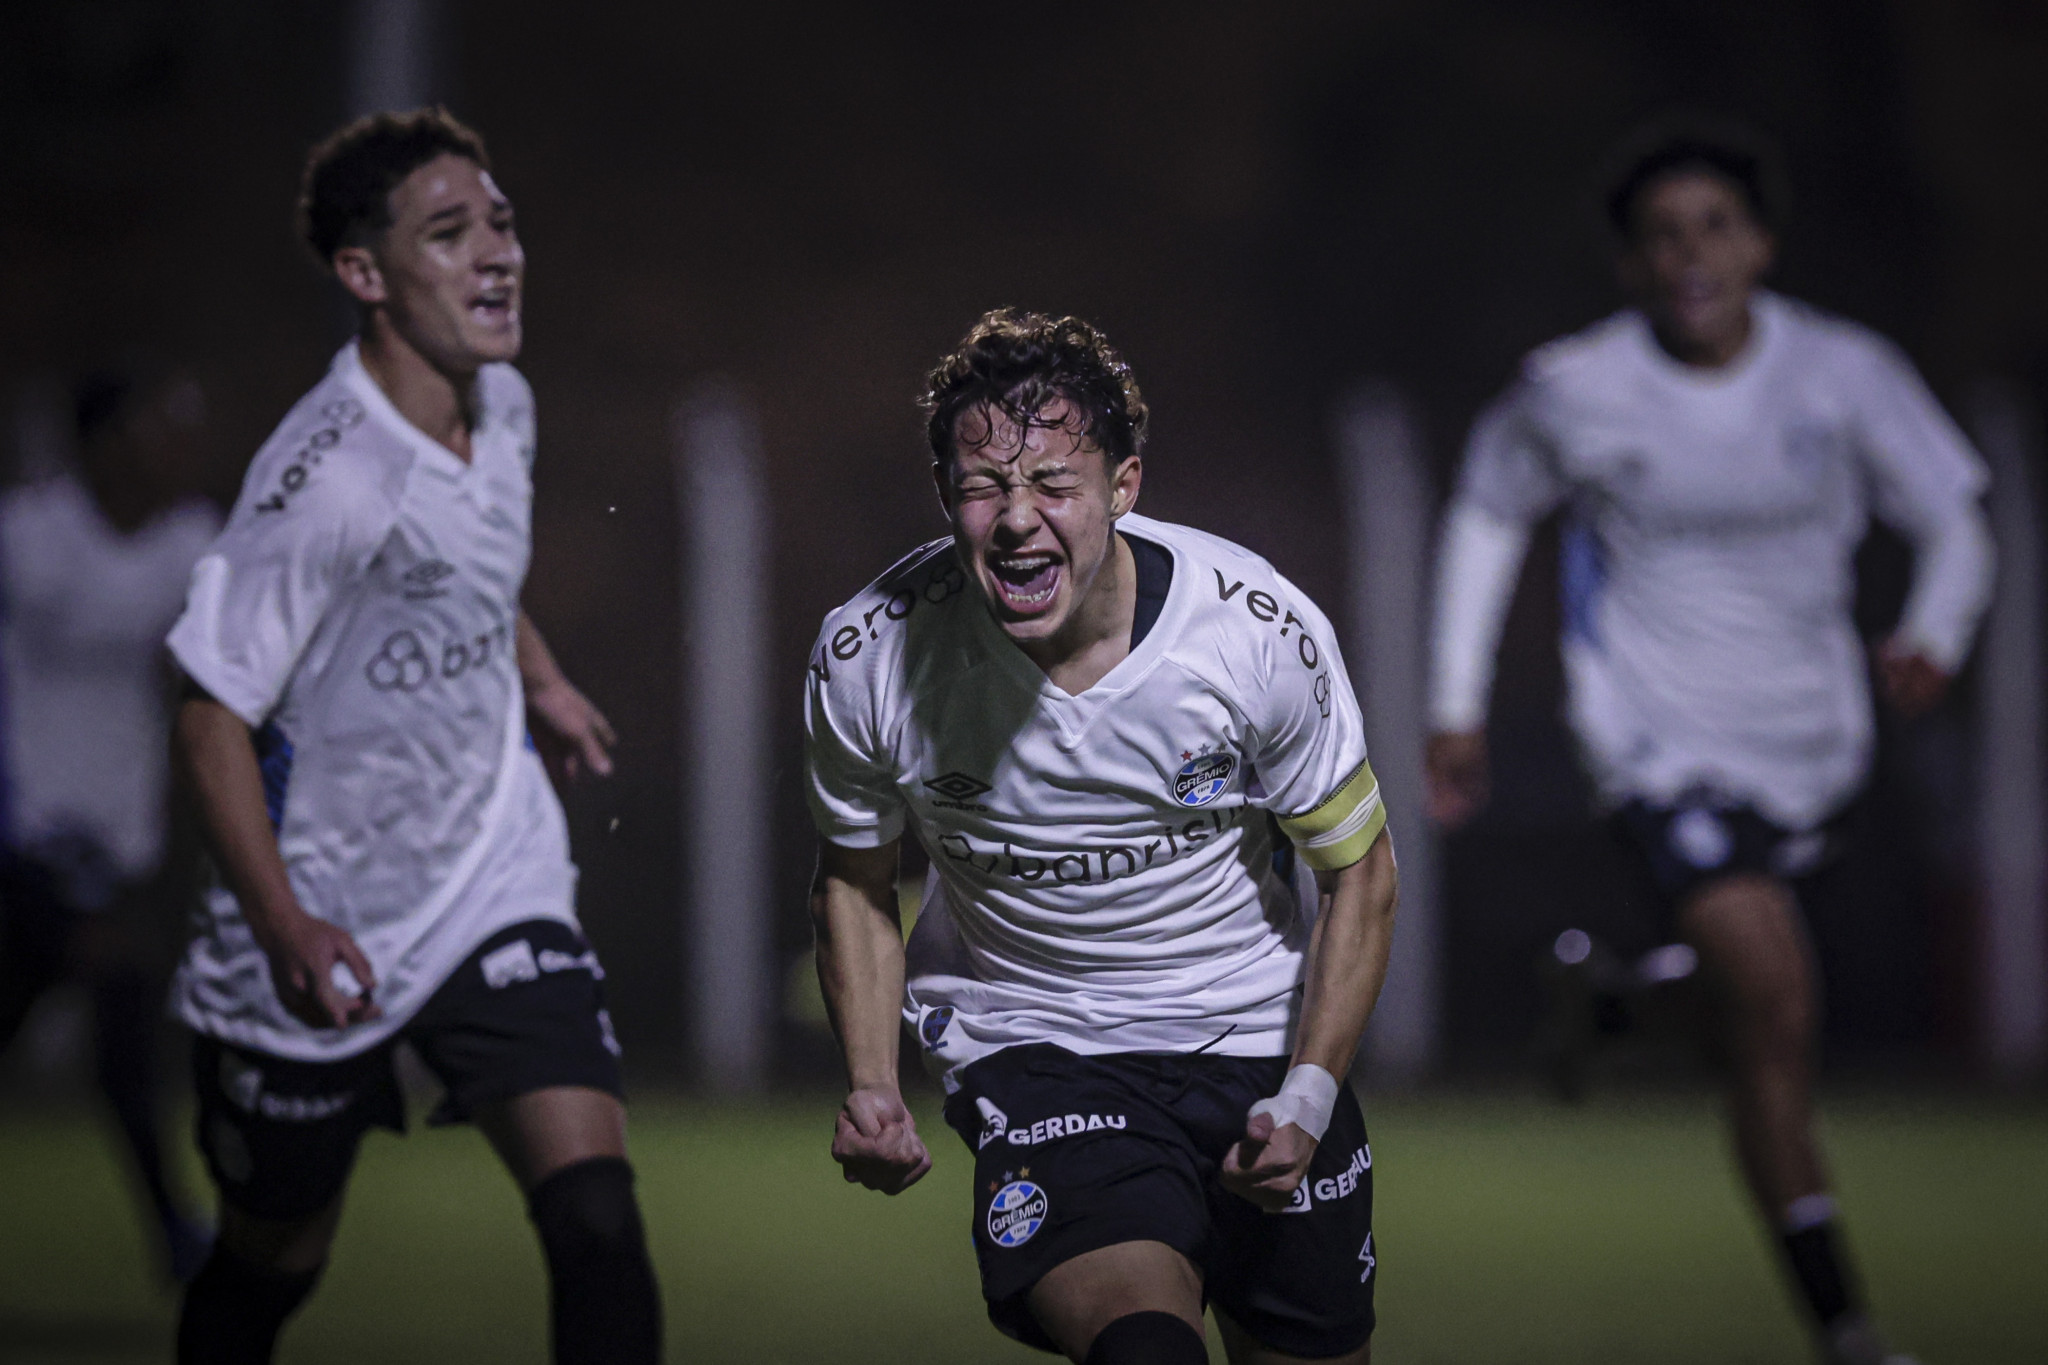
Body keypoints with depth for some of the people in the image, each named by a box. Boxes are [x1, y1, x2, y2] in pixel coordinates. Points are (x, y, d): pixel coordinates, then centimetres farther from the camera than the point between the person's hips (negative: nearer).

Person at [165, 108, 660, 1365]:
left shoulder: (503, 404, -1)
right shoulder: (329, 475, -25)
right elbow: (215, 712, -21)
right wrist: (283, 927, -29)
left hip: (499, 887, 5)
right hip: (325, 941, -5)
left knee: (594, 1211, -16)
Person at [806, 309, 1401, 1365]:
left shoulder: (1262, 632, -18)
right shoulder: (869, 658, -16)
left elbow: (1357, 871, -3)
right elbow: (853, 877, 3)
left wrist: (1307, 1100, -13)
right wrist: (869, 1085, -10)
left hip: (1256, 1039, 2)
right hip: (1027, 1049, -2)